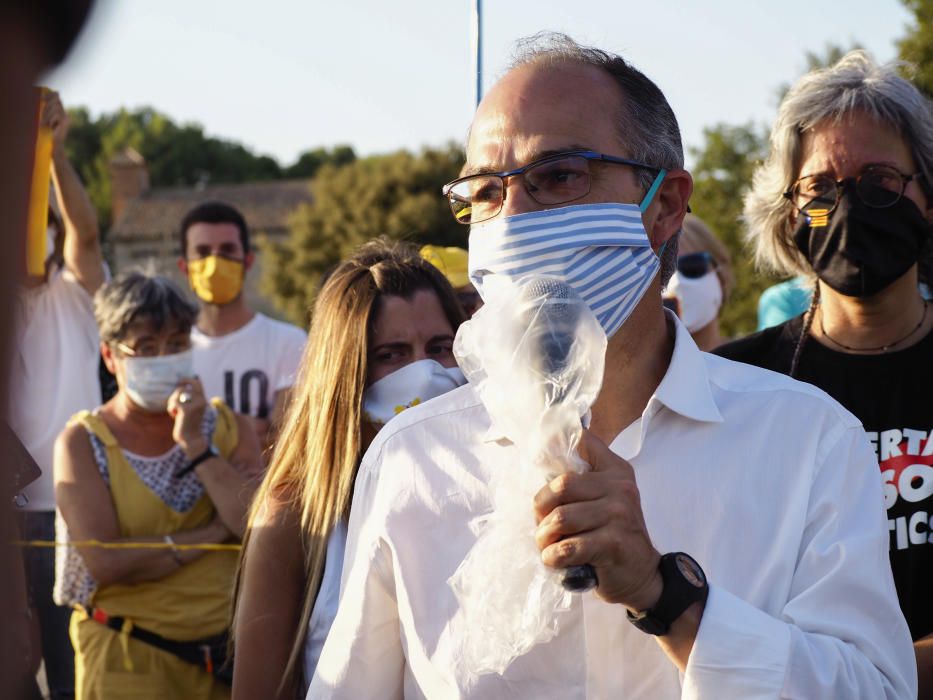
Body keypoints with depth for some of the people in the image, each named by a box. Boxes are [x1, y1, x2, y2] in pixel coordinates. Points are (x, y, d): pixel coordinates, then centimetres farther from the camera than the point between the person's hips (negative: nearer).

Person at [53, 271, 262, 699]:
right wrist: (216, 531, -12)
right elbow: (107, 562, -16)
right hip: (128, 663, -3)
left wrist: (196, 445, -13)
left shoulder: (230, 430, 6)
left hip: (227, 656, 3)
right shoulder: (82, 443, -4)